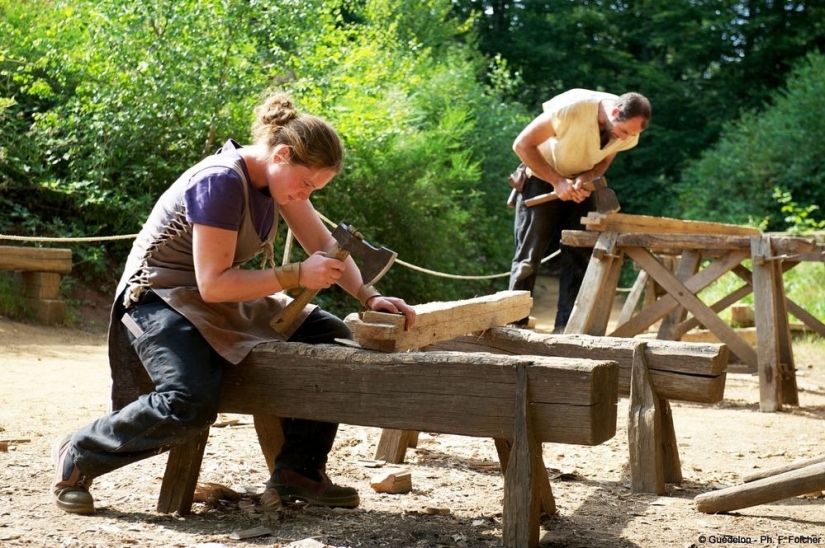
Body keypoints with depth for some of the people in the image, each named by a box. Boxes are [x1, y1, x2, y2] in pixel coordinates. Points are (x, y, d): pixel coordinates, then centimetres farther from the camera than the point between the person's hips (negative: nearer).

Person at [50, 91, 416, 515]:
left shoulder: (278, 175, 0)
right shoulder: (220, 181, -26)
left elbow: (323, 244, 3)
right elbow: (213, 284, -27)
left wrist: (369, 296, -11)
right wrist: (297, 275, -29)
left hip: (225, 300, 9)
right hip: (160, 298, -9)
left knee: (331, 337, -3)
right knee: (192, 403, -34)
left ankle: (298, 472, 1)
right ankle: (77, 456, -8)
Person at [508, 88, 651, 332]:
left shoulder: (629, 129, -17)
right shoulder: (571, 109, -33)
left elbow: (604, 160, 1)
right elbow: (522, 145, -25)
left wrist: (586, 178, -22)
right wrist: (558, 182, -29)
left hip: (580, 185, 5)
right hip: (543, 177, -5)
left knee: (579, 256, -4)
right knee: (529, 254, -7)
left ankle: (566, 327, -1)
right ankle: (515, 325, 0)